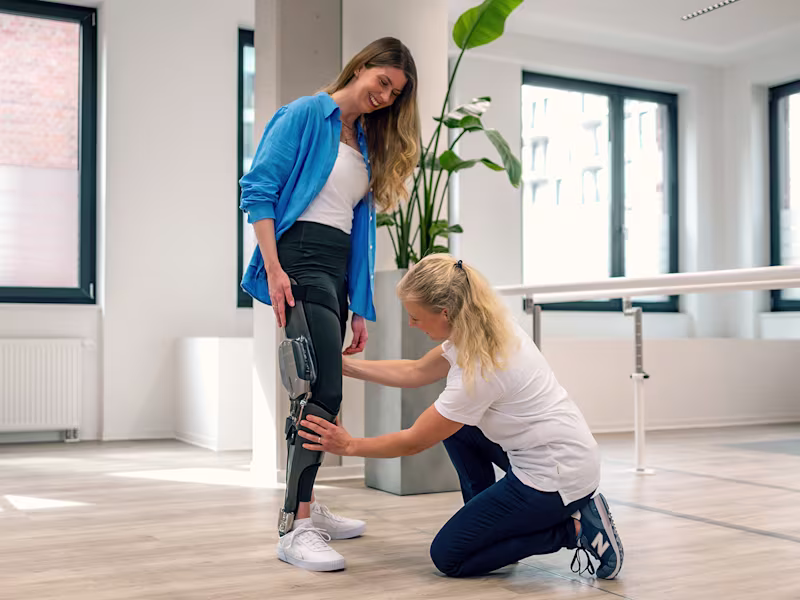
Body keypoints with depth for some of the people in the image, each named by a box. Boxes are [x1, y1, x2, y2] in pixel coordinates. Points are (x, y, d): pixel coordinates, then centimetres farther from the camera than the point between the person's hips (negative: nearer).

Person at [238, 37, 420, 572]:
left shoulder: (368, 145, 21)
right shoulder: (306, 114, -1)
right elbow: (258, 190, -9)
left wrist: (360, 308, 16)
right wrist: (273, 270, -19)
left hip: (337, 271, 8)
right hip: (299, 259, -8)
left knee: (321, 393, 12)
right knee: (322, 392, -17)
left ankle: (307, 508, 25)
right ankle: (296, 530, -13)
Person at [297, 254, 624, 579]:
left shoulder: (479, 369, -27)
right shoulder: (484, 327, -2)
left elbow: (413, 442, -15)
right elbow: (415, 372, 13)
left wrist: (350, 445, -2)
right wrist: (345, 365, 11)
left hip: (558, 475, -9)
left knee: (448, 556, -1)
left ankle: (573, 528, -2)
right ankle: (486, 522, 21)